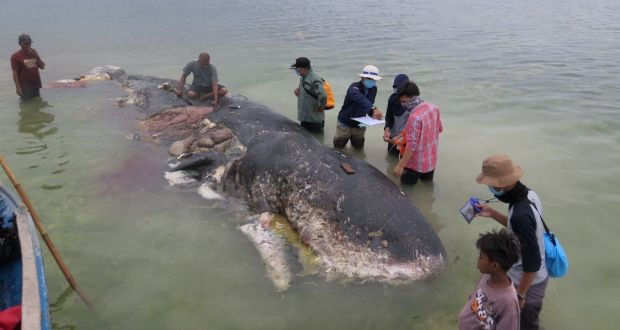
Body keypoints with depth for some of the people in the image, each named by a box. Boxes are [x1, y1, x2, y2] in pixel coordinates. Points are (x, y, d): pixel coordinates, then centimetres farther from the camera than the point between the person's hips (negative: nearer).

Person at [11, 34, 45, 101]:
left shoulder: (34, 53, 11)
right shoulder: (15, 56, -6)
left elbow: (42, 67, 6)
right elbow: (15, 73, -10)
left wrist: (36, 56, -7)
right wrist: (18, 87, -18)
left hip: (36, 85, 5)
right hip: (25, 87, -5)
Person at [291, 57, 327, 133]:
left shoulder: (314, 79, -23)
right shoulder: (303, 77, 6)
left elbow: (323, 96, -34)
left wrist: (320, 107, -19)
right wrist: (297, 89, 1)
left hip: (314, 119, -9)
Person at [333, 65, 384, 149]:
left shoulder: (373, 89, -4)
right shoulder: (354, 87, -26)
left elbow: (369, 102, -2)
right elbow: (360, 99, -46)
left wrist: (373, 113, -24)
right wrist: (373, 109, -62)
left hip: (359, 125, 5)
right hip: (345, 124, -5)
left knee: (358, 147, 19)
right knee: (338, 147, 12)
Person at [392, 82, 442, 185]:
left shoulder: (414, 118, -29)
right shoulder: (434, 108, -4)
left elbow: (411, 145, -29)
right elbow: (440, 129, 12)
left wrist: (400, 165, -24)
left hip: (416, 164, -8)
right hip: (431, 160, 8)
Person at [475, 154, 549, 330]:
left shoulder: (520, 214, -36)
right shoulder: (528, 195, -8)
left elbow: (532, 262, -29)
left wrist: (520, 294, -19)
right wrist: (492, 213, 5)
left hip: (528, 283, -8)